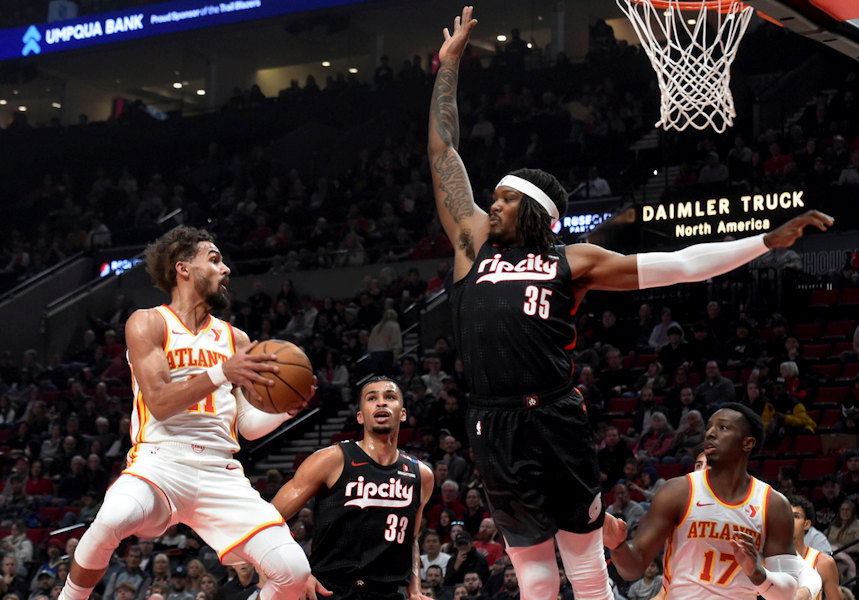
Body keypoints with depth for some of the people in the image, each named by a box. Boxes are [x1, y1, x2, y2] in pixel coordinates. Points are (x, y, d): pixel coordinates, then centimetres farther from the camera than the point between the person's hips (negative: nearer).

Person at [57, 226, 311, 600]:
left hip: (221, 473, 4)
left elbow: (248, 425, 15)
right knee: (114, 518, -38)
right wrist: (222, 373, -19)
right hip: (161, 461, -4)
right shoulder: (148, 323, 4)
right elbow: (159, 403, -9)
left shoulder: (235, 339, 17)